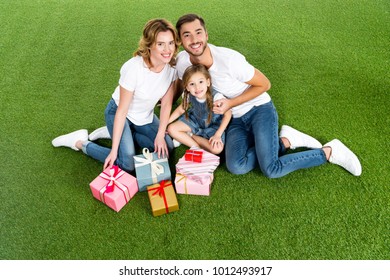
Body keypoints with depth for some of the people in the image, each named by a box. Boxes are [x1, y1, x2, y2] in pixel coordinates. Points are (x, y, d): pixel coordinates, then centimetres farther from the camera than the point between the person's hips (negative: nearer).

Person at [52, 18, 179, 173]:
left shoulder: (171, 65, -18)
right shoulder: (133, 68, -34)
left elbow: (166, 104, -7)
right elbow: (122, 111, -26)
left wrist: (160, 136, -9)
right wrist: (114, 150, -23)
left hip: (145, 117, 7)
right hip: (118, 113, -6)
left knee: (167, 147, 3)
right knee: (127, 164, -18)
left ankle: (113, 133, 14)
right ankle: (81, 142, 4)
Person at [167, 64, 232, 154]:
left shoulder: (216, 97, -35)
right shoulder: (189, 96, -22)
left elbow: (228, 114, -22)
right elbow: (180, 110, -3)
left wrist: (218, 135, -24)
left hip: (213, 125, -3)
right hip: (195, 121, 3)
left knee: (217, 149, -27)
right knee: (171, 129, -13)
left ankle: (190, 135, -6)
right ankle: (196, 146, -9)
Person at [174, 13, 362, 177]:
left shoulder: (229, 59, -26)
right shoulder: (182, 62, -12)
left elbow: (264, 84, -12)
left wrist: (230, 103, -20)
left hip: (259, 109, -5)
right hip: (234, 119, 5)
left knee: (271, 170, -22)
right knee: (236, 167, -22)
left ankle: (330, 151, 1)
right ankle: (285, 141, -1)